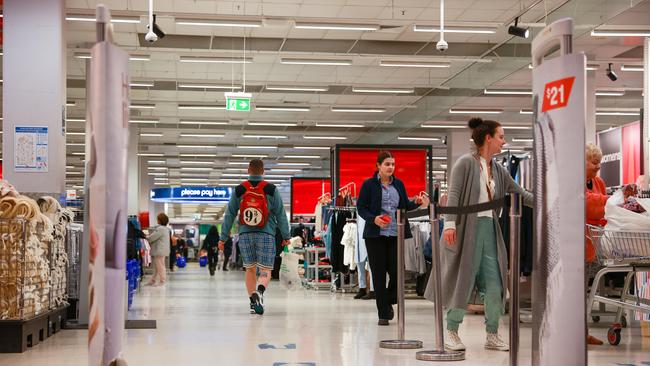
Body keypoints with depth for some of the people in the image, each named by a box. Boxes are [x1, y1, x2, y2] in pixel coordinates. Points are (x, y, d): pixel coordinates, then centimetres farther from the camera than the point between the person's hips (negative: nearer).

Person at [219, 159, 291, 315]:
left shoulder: (239, 190, 4)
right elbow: (280, 214, 2)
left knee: (250, 269, 15)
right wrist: (286, 236, 10)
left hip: (245, 235, 2)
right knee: (266, 269, 1)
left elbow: (229, 214, 5)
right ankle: (260, 291, -28)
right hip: (266, 235, -2)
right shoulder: (271, 189, -1)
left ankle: (253, 302, 12)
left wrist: (223, 237, 9)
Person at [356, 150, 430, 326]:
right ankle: (383, 314, 8)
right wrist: (373, 219, -18)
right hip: (375, 235, -3)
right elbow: (361, 207, -1)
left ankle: (389, 301, 26)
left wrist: (416, 202, -4)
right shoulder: (369, 184, 0)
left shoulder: (399, 184, 12)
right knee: (379, 274, 0)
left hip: (396, 234, 3)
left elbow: (405, 206, 16)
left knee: (397, 271, -3)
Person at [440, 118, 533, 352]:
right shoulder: (466, 163, -4)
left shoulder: (498, 170, 15)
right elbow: (454, 194, -12)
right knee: (463, 280, -2)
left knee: (495, 283, 3)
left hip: (489, 228, 6)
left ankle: (492, 335, 14)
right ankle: (451, 332, 12)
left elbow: (520, 194, 18)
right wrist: (450, 223, -22)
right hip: (467, 227, -6)